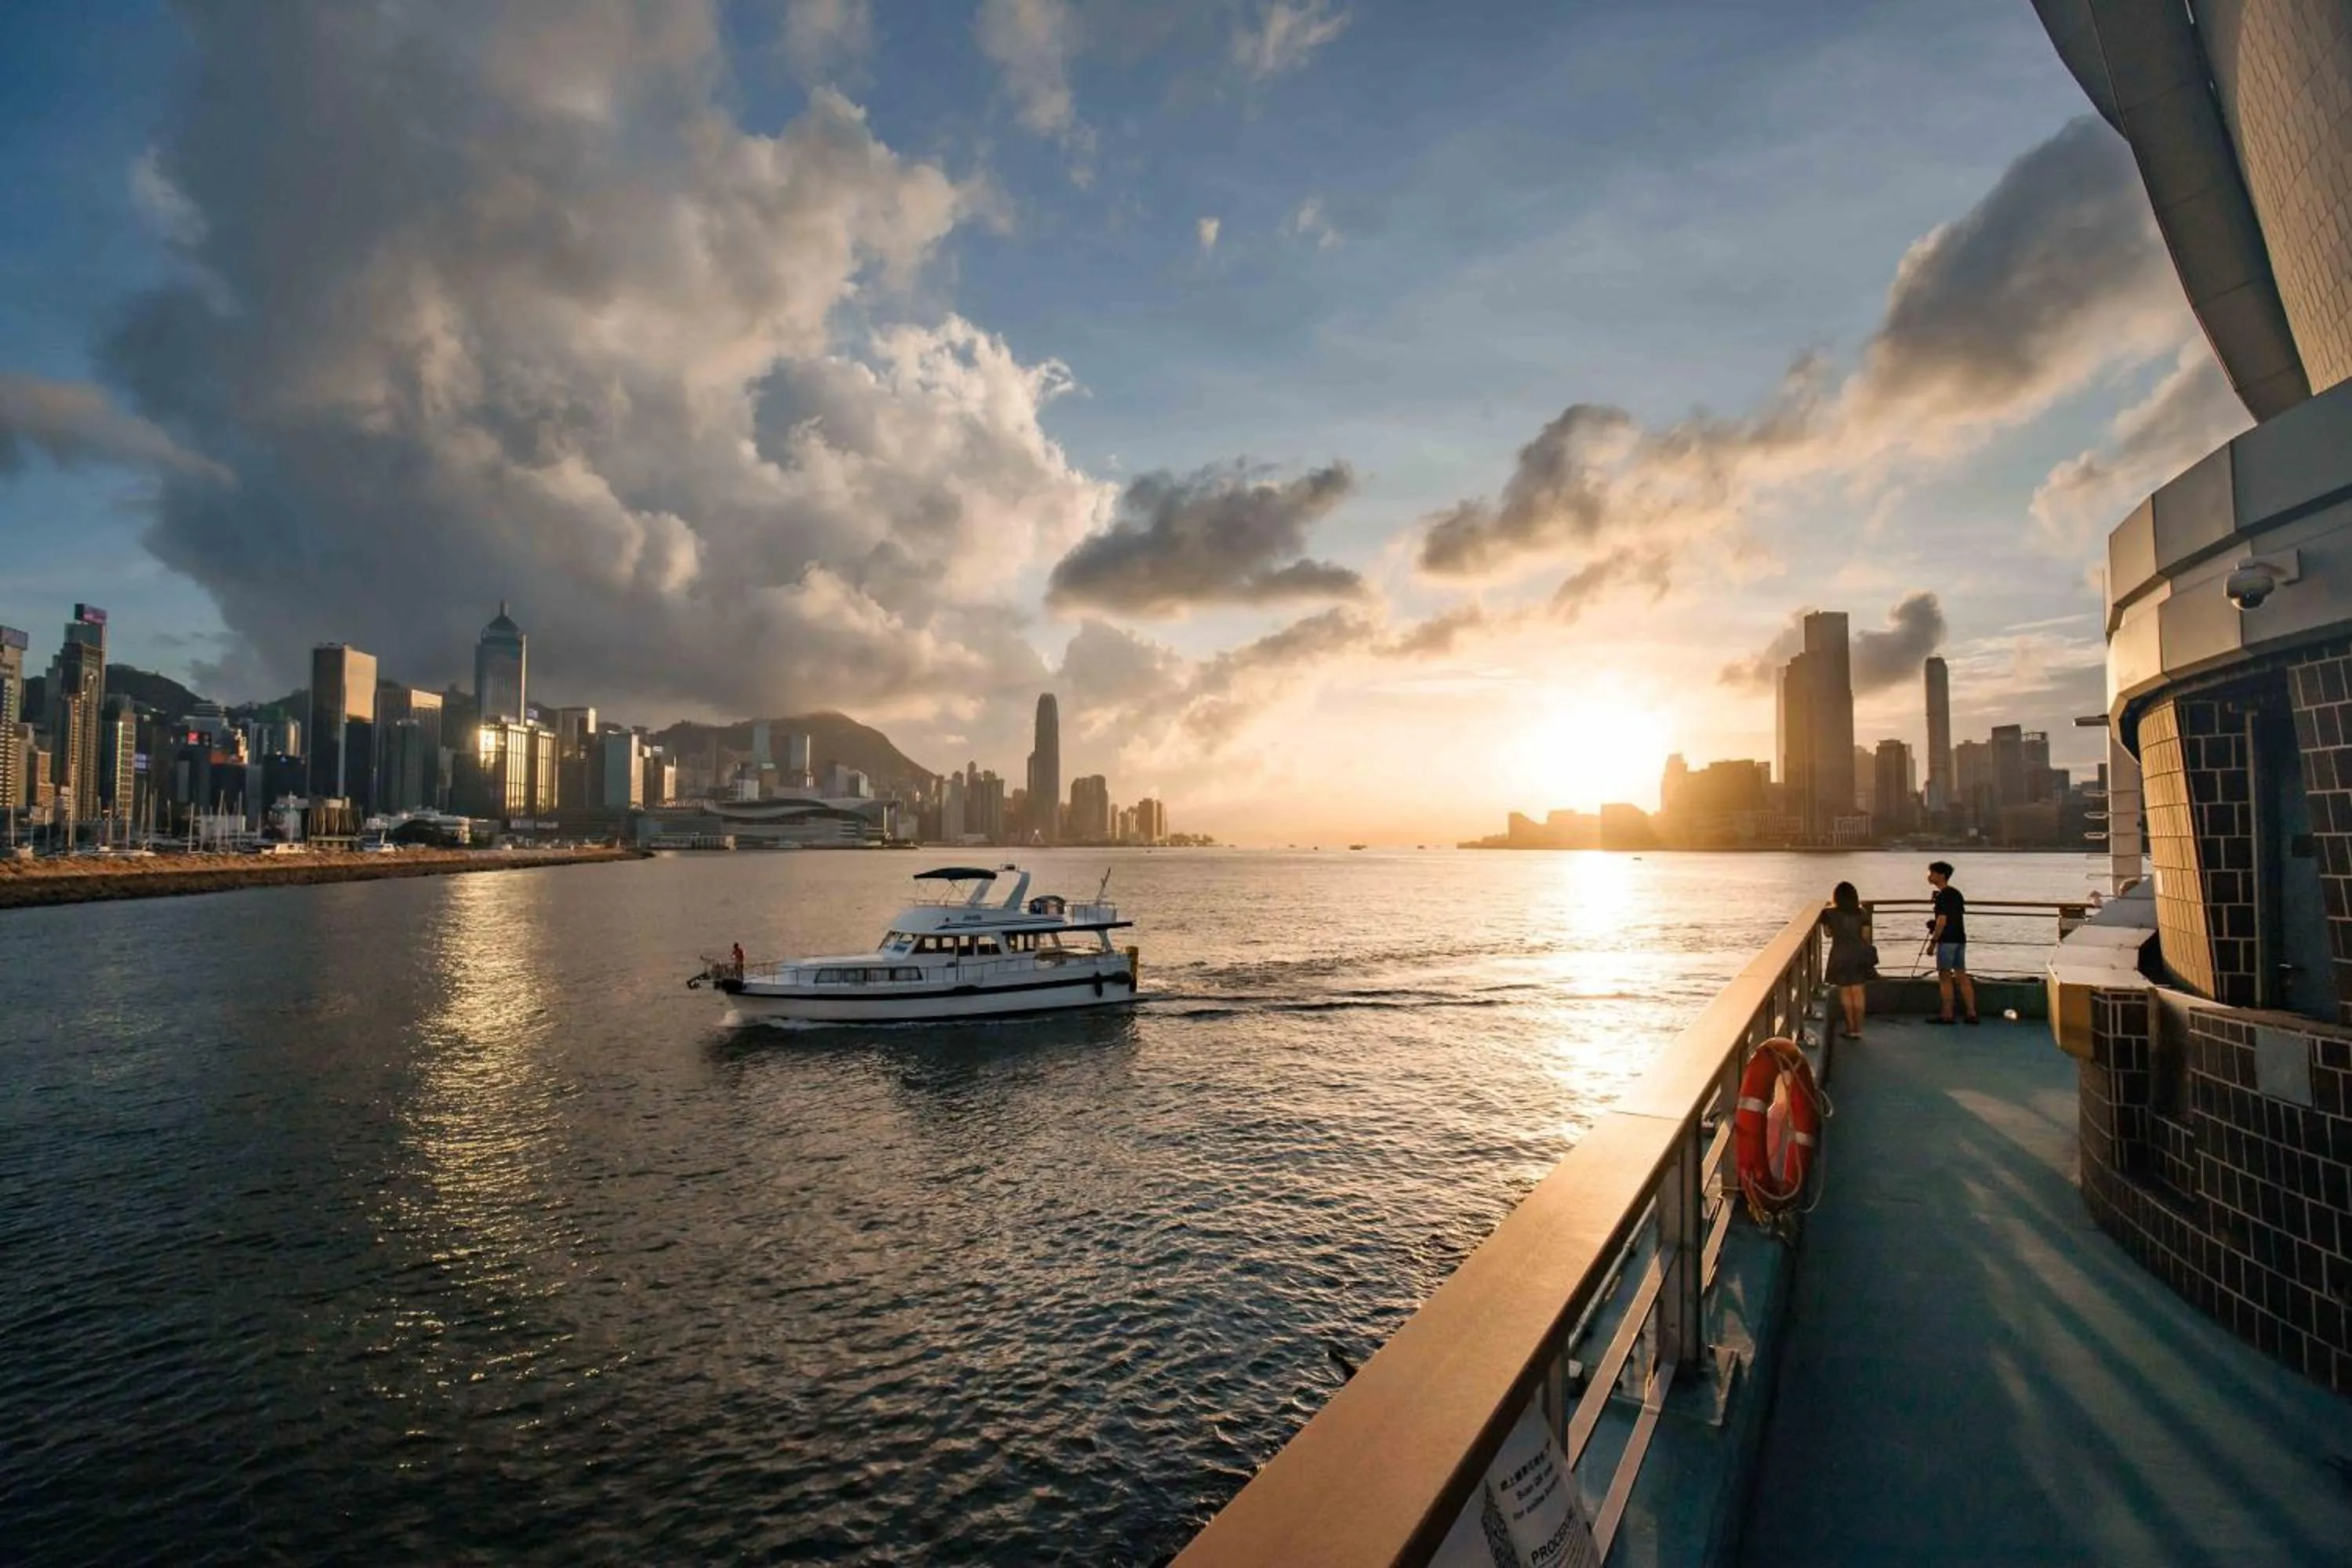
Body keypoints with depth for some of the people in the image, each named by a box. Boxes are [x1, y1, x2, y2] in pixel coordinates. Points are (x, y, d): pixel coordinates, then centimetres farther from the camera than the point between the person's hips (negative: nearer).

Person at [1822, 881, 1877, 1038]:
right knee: (1858, 993, 10)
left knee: (1845, 993, 9)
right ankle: (1858, 1029, 13)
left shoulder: (1830, 914, -8)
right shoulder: (1862, 914, -3)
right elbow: (1865, 936, 0)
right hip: (1859, 955, 2)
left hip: (1840, 956, -2)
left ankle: (1851, 1028, 10)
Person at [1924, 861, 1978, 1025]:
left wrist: (1933, 940, -11)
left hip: (1947, 941, -8)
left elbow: (1942, 921, -17)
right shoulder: (1957, 893, 13)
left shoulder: (1942, 896, -14)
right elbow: (1958, 917, 18)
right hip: (1960, 939, 8)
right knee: (1962, 976, 10)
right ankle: (1972, 1013, 10)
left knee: (1945, 976, -3)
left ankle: (1947, 1015, -1)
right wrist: (1934, 924, 18)